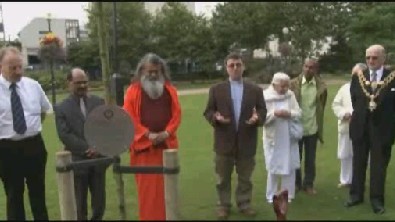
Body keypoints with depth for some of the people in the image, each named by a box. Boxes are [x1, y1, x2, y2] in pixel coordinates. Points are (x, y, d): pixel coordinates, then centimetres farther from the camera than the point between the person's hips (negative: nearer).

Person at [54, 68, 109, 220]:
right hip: (77, 162, -2)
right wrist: (87, 149, -17)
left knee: (99, 201, 11)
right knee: (80, 205, 9)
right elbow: (65, 135, -10)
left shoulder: (99, 102, 8)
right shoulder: (61, 108, 0)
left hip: (98, 159, 3)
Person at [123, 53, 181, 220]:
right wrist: (148, 134, -15)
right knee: (147, 187, 1)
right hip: (143, 146, -2)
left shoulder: (169, 90, 8)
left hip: (167, 144, 3)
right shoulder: (133, 91, -1)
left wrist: (167, 132, -11)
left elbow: (177, 114, 5)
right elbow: (129, 118, -6)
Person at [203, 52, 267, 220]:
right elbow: (208, 111, 2)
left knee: (245, 177, 12)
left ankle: (244, 204, 27)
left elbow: (263, 111, 4)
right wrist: (216, 117, -19)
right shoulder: (216, 89, 3)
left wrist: (257, 118, -18)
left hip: (246, 142, 1)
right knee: (223, 178, 10)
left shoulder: (255, 90, 6)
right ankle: (223, 205, 23)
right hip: (224, 141, -1)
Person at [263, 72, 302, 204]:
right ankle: (271, 196, 20)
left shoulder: (291, 95, 2)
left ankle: (287, 195, 23)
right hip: (273, 139, -3)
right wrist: (274, 114, -25)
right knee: (273, 168, 7)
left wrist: (289, 113, -18)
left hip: (289, 138, 3)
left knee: (289, 167, 9)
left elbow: (299, 113, 1)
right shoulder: (265, 96, -8)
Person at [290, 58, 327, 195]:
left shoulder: (321, 86, -3)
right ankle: (296, 183, 27)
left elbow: (321, 108, 4)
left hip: (312, 128, 1)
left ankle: (308, 184, 25)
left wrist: (320, 130, 6)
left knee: (310, 159, 11)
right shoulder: (294, 83, -6)